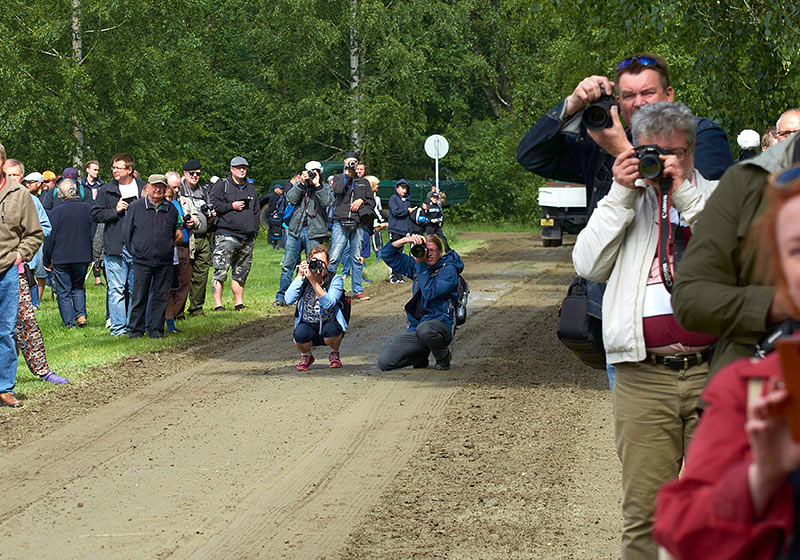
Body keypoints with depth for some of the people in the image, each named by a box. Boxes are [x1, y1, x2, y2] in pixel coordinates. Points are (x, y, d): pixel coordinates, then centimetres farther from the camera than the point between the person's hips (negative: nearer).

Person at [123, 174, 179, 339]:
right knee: (139, 297, 1)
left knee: (161, 297, 4)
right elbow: (126, 233, 7)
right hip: (141, 262, -2)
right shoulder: (135, 206, 2)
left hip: (164, 263, 2)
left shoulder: (171, 209, 9)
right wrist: (134, 252, 4)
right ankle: (136, 330, 10)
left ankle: (156, 330, 12)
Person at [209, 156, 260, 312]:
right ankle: (217, 305, -10)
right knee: (221, 271, -11)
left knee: (241, 273, 9)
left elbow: (256, 211, 24)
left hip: (247, 238, 6)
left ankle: (239, 303, 16)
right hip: (226, 235, -6)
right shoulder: (222, 185, 2)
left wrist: (254, 230, 15)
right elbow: (214, 204, -7)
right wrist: (232, 206, -11)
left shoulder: (250, 188, 20)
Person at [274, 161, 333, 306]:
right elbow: (290, 199, -3)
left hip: (314, 232, -2)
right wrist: (301, 183, -10)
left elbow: (326, 202, -12)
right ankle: (281, 297, 7)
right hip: (295, 229, 2)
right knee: (287, 265, 2)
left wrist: (317, 185, -14)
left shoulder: (325, 188, 8)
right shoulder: (299, 185, 13)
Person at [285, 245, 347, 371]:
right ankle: (306, 356, 5)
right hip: (307, 325, 1)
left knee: (331, 329, -35)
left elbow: (328, 303, -25)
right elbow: (289, 299, -17)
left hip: (329, 324, -1)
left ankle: (334, 355, 1)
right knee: (300, 333, -33)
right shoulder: (303, 279, -1)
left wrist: (314, 282, -34)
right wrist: (300, 276, -20)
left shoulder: (335, 279, -8)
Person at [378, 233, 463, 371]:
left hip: (440, 324, -6)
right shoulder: (417, 265, 14)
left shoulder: (448, 269, -5)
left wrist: (421, 264, -16)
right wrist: (406, 240, -3)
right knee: (384, 362, -12)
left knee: (424, 329, -44)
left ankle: (444, 357, -10)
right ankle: (421, 356, 17)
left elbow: (430, 293, -19)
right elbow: (387, 254, 15)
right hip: (415, 327, 6)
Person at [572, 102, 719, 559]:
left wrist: (684, 194, -7)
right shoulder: (626, 203, 18)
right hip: (643, 376, 1)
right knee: (644, 509, -2)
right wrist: (622, 195, 0)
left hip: (712, 371, -1)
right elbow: (589, 265, 5)